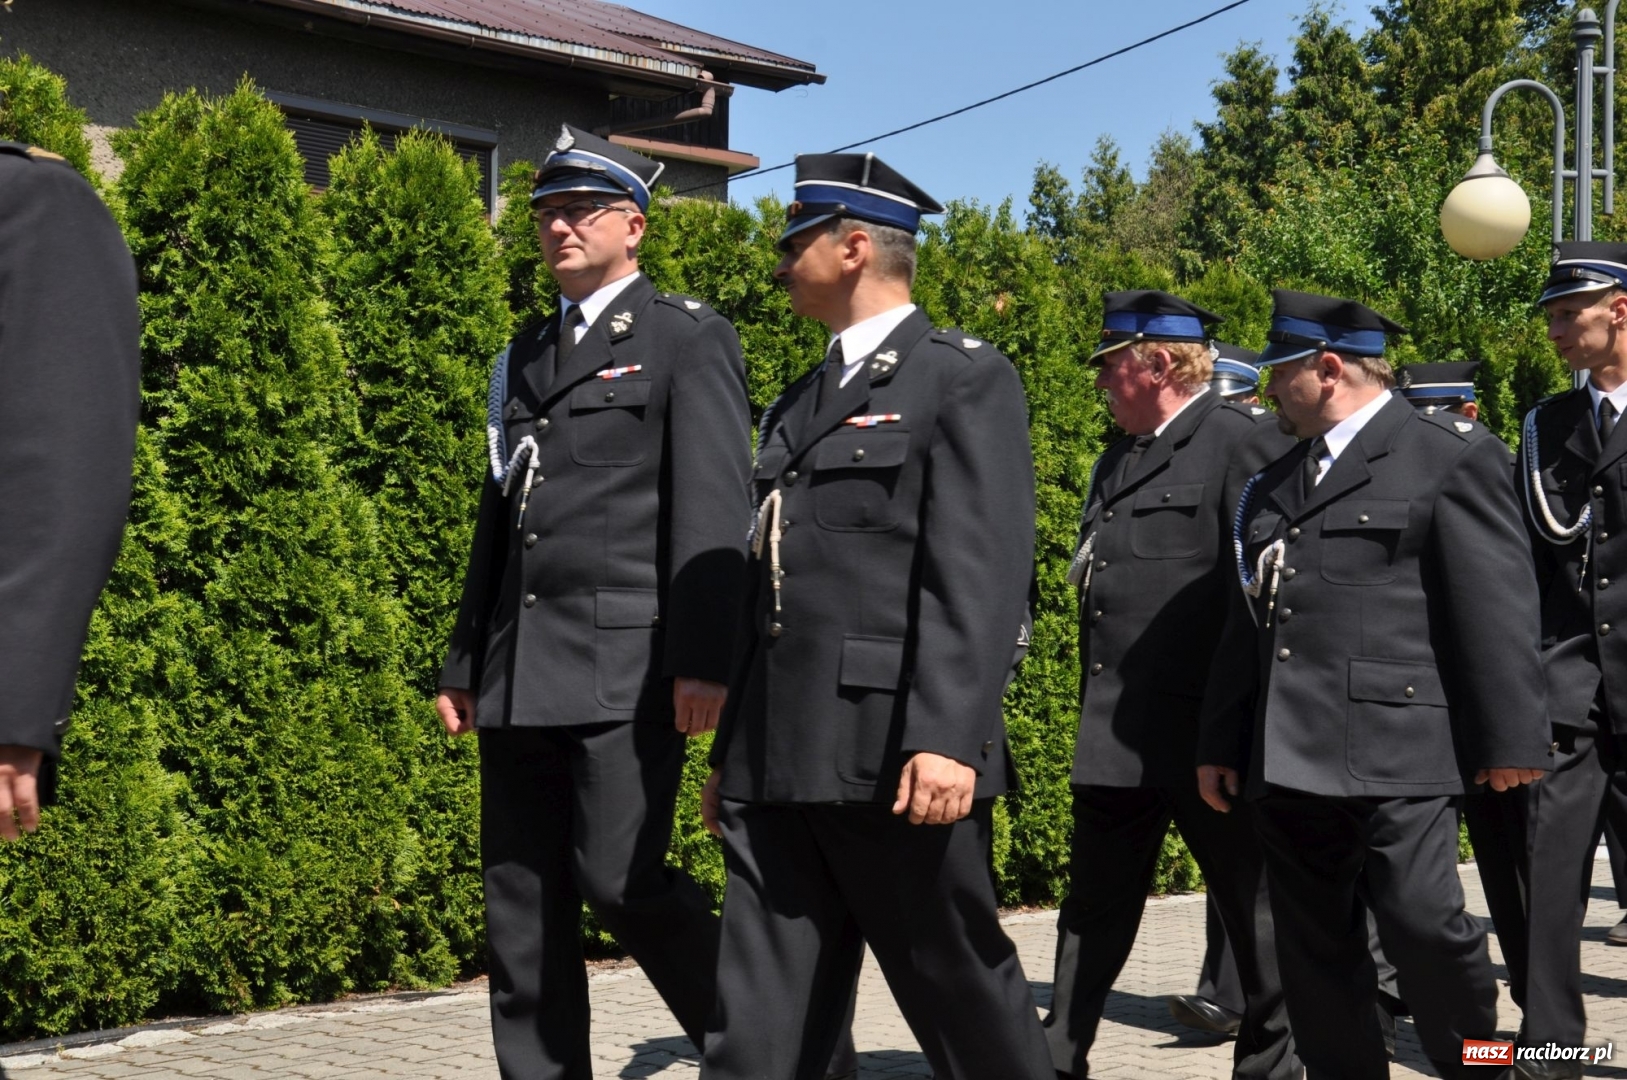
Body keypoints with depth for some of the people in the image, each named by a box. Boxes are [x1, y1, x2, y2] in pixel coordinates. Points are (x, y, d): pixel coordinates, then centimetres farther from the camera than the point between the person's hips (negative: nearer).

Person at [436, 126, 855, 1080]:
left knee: (621, 874, -11)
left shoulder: (688, 338, 0)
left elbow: (713, 510, -9)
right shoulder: (527, 356, 21)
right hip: (520, 669, 7)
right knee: (522, 899, 5)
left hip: (628, 661, -7)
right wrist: (467, 662, 17)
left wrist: (703, 659, -17)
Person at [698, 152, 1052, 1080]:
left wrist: (948, 738, -23)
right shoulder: (801, 403, 21)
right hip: (784, 763, 7)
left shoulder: (966, 378, -3)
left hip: (898, 760, -7)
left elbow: (982, 574, -14)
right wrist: (732, 751, 19)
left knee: (964, 994, 5)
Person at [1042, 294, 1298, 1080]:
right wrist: (1094, 718, 17)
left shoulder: (1244, 441, -9)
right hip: (1116, 737, 8)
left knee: (1253, 908, 6)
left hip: (1207, 735, -8)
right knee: (1094, 914, 13)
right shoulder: (1116, 462, 17)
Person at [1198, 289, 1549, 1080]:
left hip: (1395, 748, -7)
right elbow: (1249, 615, 23)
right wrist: (1222, 741, 19)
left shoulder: (1450, 455, 0)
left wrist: (1510, 737, -10)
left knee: (1422, 924, -10)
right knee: (1314, 951, 7)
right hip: (1292, 760, 7)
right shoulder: (1279, 479, 21)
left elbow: (1498, 607, -6)